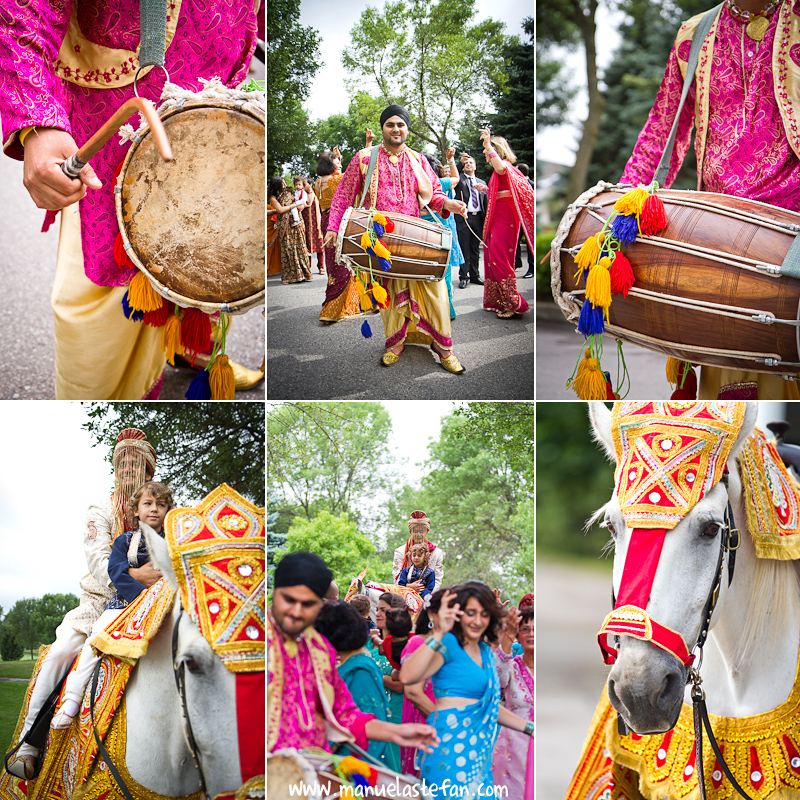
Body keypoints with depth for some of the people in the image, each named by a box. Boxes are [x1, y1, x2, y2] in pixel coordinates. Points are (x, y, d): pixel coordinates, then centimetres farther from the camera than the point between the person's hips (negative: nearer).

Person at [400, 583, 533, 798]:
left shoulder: (485, 652, 16)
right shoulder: (448, 644, -8)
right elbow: (407, 677, -25)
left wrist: (529, 728, 23)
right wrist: (439, 634, -31)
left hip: (478, 751, 8)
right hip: (452, 743, -8)